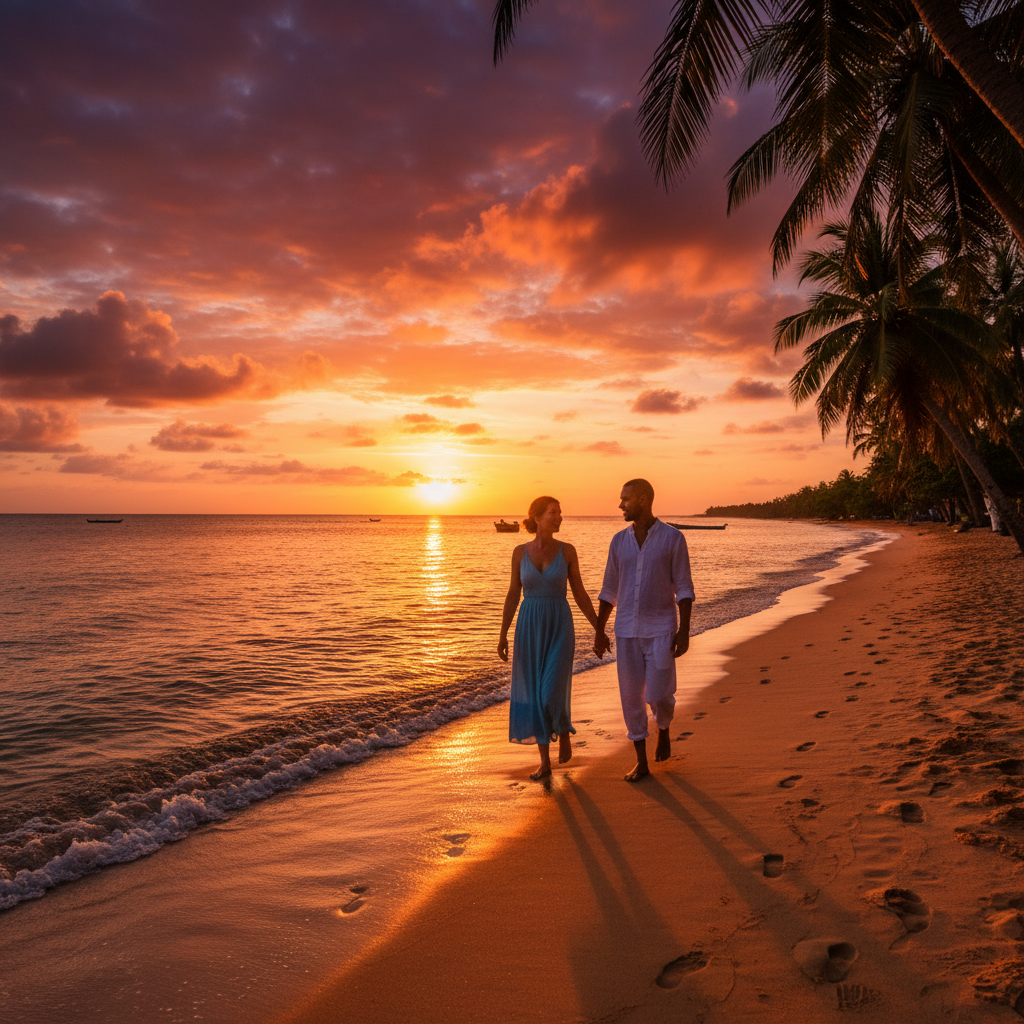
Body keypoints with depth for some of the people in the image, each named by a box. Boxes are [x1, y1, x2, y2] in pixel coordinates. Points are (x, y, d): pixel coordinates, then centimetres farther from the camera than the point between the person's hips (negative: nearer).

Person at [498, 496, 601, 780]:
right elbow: (513, 595, 5)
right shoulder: (520, 551, 0)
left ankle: (564, 730, 23)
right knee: (534, 695, 3)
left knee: (553, 693, -12)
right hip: (530, 628, 2)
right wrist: (503, 635, 2)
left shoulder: (567, 550, -2)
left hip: (559, 628, -1)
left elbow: (580, 594, 3)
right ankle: (545, 762, 17)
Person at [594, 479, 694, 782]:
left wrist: (684, 632, -12)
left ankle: (663, 729, 30)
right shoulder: (619, 540, 5)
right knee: (631, 695, 2)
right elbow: (609, 590, 9)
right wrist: (599, 632, 6)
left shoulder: (673, 538, -6)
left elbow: (684, 589, -5)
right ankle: (641, 762, 15)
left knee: (658, 695, -6)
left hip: (661, 629, -3)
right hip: (627, 630, 3)